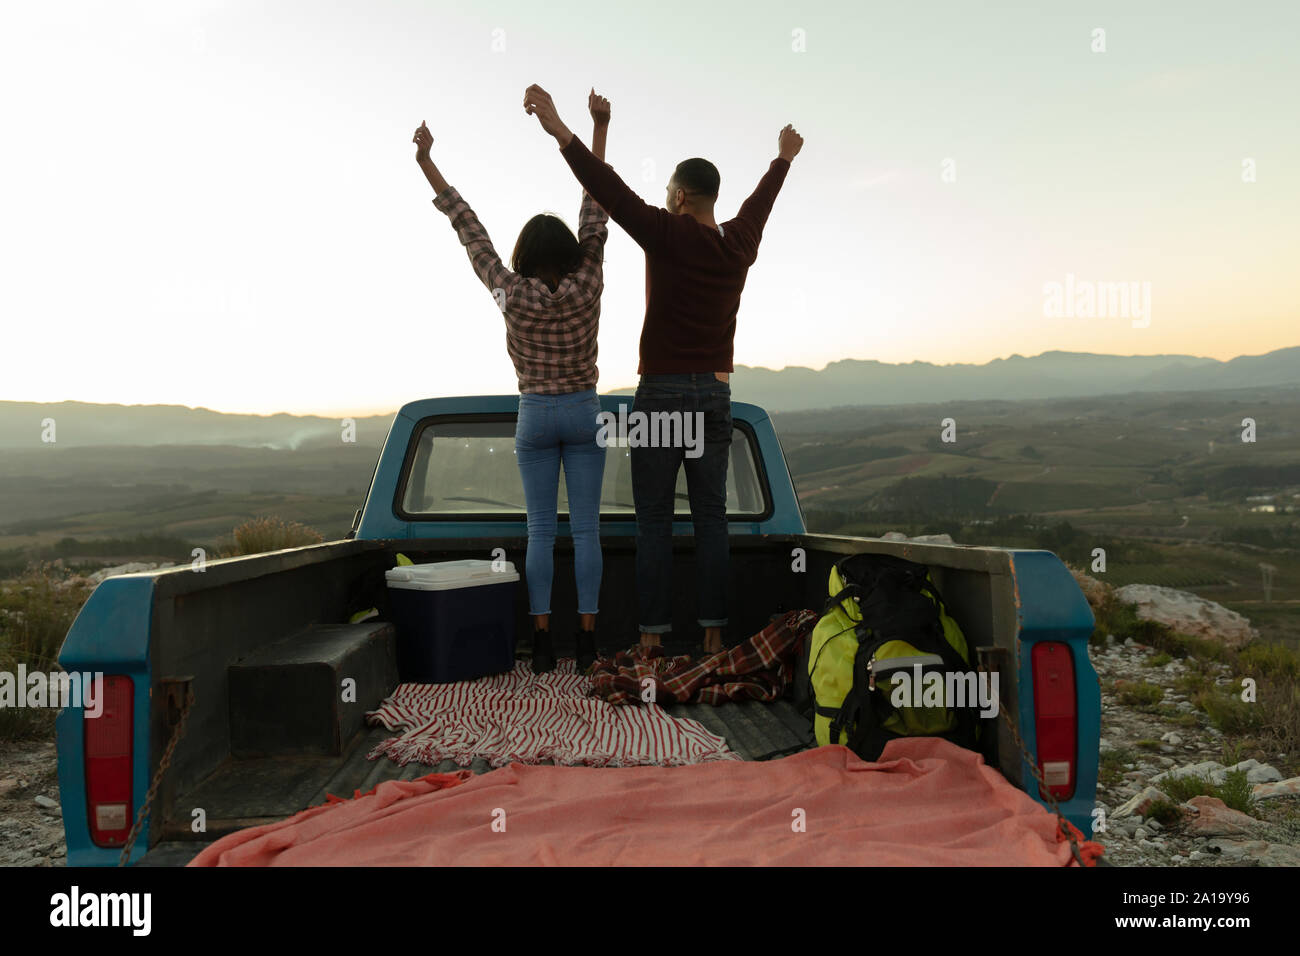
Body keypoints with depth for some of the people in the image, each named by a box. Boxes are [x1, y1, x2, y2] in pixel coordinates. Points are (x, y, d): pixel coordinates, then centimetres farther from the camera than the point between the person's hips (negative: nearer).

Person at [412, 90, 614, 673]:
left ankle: (542, 642, 4)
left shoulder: (512, 296, -11)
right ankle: (587, 641, 5)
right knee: (585, 529, 2)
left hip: (535, 417, 0)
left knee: (540, 530, 4)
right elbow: (595, 207, -8)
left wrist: (426, 163, 1)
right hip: (584, 413, 0)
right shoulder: (587, 288, -10)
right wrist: (600, 127, -3)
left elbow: (469, 230, -7)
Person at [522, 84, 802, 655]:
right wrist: (783, 158, 47)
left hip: (661, 394, -5)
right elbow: (761, 200, 28)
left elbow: (612, 191, -19)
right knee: (711, 517, 7)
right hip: (716, 396, 5)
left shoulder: (669, 236, -9)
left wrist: (559, 130, -23)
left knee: (654, 519, 0)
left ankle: (653, 632, 3)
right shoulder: (739, 244, 8)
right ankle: (713, 630, 10)